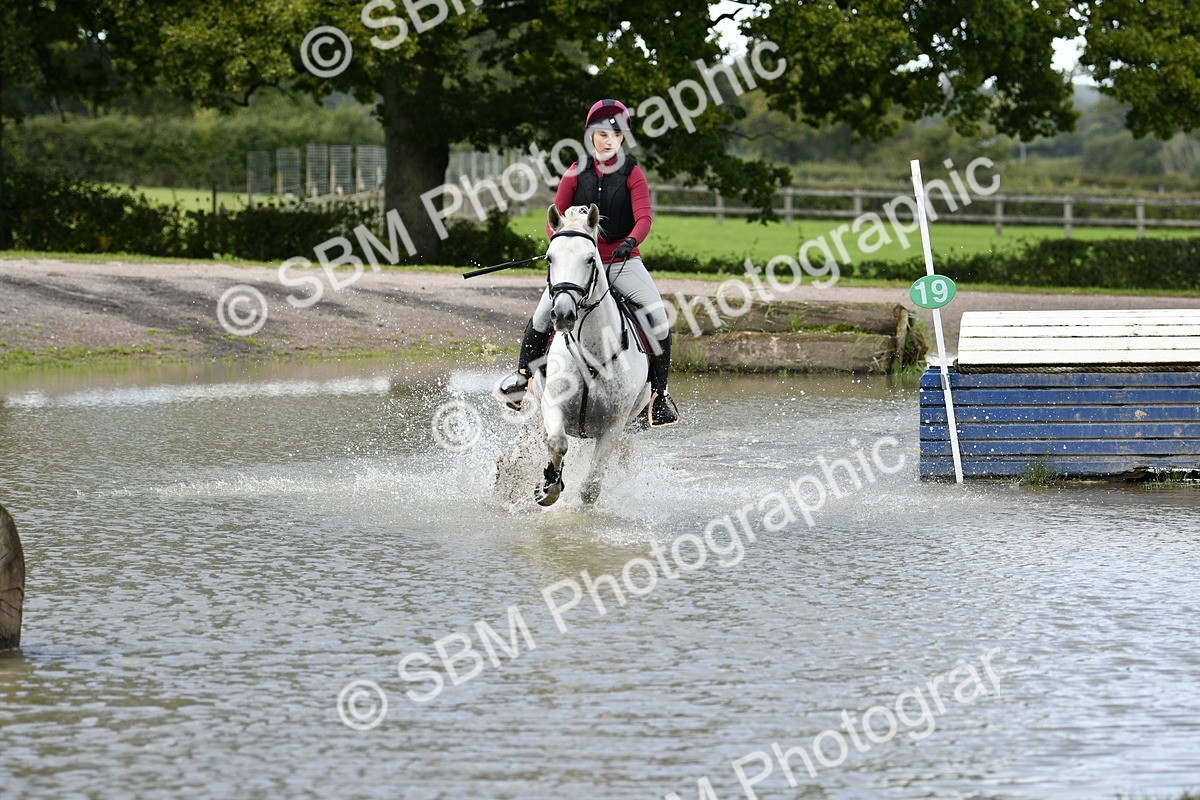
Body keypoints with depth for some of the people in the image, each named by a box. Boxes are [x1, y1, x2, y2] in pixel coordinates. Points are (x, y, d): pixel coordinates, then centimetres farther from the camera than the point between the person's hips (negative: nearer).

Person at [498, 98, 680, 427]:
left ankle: (659, 392, -7)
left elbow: (644, 217, -12)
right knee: (546, 309, -20)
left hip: (624, 262, -1)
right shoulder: (577, 173, 3)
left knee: (657, 315, -19)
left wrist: (630, 241, -32)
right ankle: (523, 373, 0)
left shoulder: (632, 174, 0)